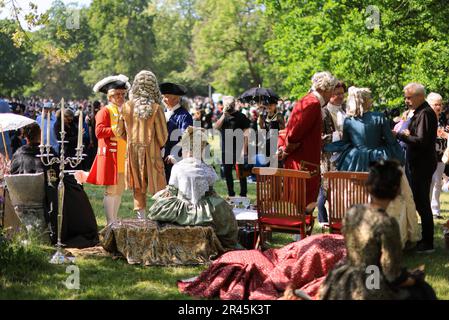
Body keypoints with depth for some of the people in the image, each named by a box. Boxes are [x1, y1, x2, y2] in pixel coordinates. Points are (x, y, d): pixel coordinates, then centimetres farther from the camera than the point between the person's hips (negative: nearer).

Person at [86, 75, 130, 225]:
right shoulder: (105, 112, -5)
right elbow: (99, 131, -17)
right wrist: (116, 130, -18)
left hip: (123, 156, 8)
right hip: (110, 155, -7)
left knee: (120, 189, 10)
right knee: (111, 190, -7)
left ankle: (115, 220, 17)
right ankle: (110, 223, -5)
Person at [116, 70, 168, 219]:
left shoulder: (126, 107, -4)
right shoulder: (156, 109, -15)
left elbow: (120, 131, 5)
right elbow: (162, 134, -9)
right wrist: (160, 146, 11)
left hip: (133, 151, 4)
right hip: (151, 151, -4)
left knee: (138, 187, 12)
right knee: (158, 186, 3)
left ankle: (141, 216, 14)